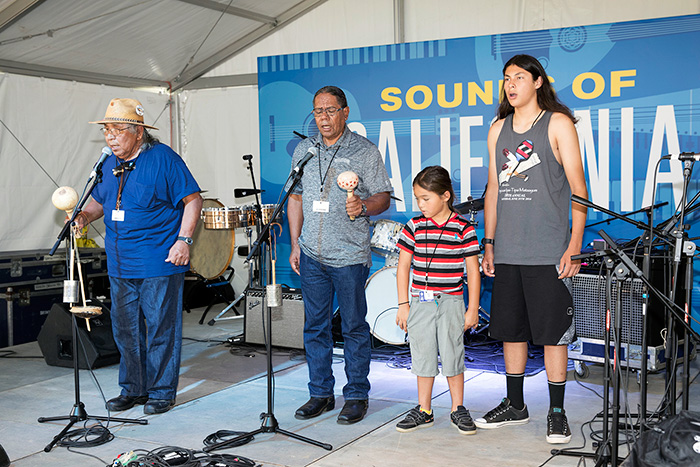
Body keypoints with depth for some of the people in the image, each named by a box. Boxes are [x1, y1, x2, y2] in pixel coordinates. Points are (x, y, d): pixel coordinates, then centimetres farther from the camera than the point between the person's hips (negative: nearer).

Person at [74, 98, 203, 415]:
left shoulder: (163, 158, -9)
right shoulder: (109, 165, 11)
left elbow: (192, 199, -7)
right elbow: (99, 201, 23)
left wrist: (184, 239, -15)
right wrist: (85, 215, 1)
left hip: (159, 263, -7)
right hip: (120, 264, 7)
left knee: (161, 329, 1)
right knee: (125, 329, 13)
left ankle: (161, 392, 14)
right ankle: (132, 389, 26)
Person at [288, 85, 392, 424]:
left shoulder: (365, 151, -2)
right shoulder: (303, 150, 12)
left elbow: (383, 197, -2)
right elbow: (296, 198, 16)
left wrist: (363, 206, -24)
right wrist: (295, 243, 11)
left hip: (350, 256, -4)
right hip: (311, 255, 5)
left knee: (354, 327, 2)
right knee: (315, 326, 10)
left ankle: (356, 396, 14)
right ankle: (320, 394, 22)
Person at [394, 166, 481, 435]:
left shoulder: (463, 229, -5)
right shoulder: (414, 227, 1)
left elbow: (473, 271, -1)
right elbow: (403, 266, 4)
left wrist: (473, 309, -3)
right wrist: (403, 305, 0)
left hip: (451, 303, -2)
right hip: (420, 303, 2)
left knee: (452, 356, 4)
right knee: (423, 357, 9)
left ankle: (458, 409, 20)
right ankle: (424, 410, 22)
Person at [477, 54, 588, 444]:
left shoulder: (558, 123, 0)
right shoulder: (498, 129, 15)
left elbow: (578, 187, -4)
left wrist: (575, 244, -11)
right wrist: (489, 242, 13)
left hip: (549, 251, -5)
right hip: (507, 252, 5)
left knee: (553, 331, 0)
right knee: (510, 328, 11)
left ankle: (557, 412, 11)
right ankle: (515, 406, 25)